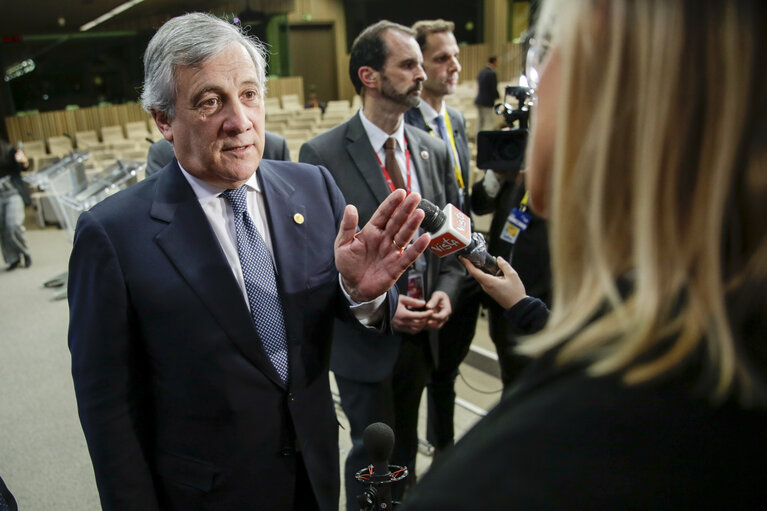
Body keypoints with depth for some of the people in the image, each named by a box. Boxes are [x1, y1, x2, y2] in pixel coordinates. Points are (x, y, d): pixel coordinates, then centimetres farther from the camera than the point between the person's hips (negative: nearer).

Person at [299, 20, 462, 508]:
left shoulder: (435, 151, 3)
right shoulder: (323, 155, -13)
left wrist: (446, 289, -10)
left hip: (422, 333, 5)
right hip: (364, 336, -5)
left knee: (406, 444, 23)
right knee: (373, 450, 14)